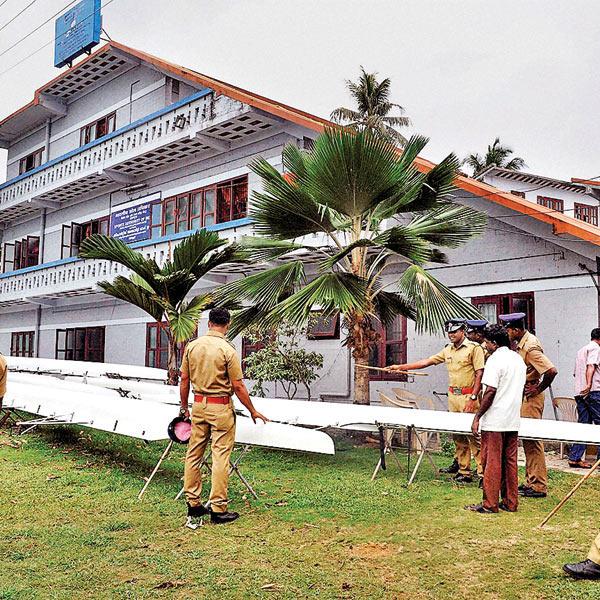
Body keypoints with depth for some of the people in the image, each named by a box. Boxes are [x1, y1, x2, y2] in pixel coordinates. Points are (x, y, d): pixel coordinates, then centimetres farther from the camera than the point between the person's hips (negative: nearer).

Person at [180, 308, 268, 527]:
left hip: (199, 405, 5)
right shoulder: (227, 350, -13)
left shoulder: (192, 346, 1)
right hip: (221, 407, -5)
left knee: (193, 454, 12)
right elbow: (238, 387, -11)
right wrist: (253, 411, 1)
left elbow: (184, 380, 6)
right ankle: (218, 510, 5)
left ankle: (193, 504, 20)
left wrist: (184, 407, 17)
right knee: (220, 457, 0)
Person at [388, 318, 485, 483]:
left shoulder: (474, 348, -5)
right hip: (453, 396, 7)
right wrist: (400, 367, 10)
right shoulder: (448, 350, 14)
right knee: (458, 436, 8)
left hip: (469, 396, -6)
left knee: (473, 435, -8)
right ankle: (464, 472, 14)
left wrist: (473, 398, -15)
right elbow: (426, 362, 14)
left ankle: (483, 473, -2)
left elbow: (479, 374, -9)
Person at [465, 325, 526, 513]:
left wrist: (477, 417, -14)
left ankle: (490, 504, 5)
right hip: (513, 420, 8)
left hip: (494, 421, -8)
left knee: (491, 462, -1)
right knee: (510, 461, 12)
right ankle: (510, 502, 18)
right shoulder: (519, 359, 13)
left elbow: (490, 392, -19)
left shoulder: (495, 359, -13)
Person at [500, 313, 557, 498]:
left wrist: (540, 389, -16)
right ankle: (531, 481, 22)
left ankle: (538, 486, 3)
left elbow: (551, 371, -28)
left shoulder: (530, 346, -21)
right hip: (523, 396, 10)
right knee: (528, 441, 14)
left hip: (531, 398, -10)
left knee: (532, 441, -5)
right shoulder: (521, 343, 9)